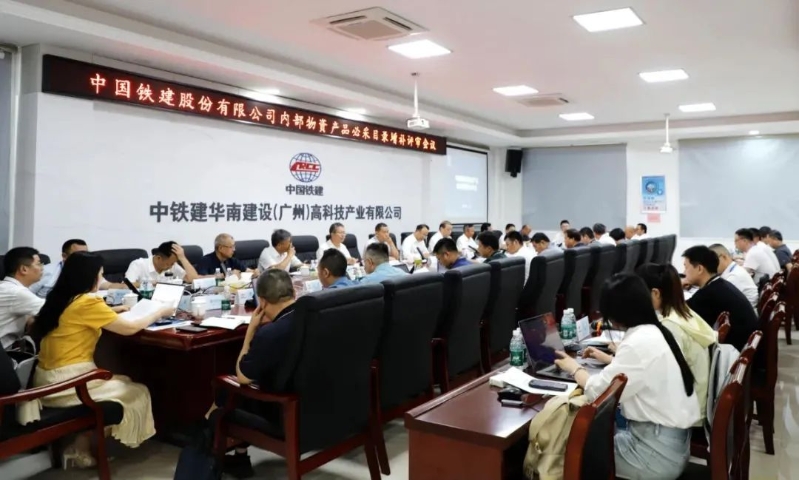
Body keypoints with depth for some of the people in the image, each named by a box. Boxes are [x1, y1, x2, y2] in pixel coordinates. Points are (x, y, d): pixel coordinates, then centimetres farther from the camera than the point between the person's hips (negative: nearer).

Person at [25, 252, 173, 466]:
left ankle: (81, 446, 16)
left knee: (121, 385, 20)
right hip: (66, 383, -9)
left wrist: (111, 311, 25)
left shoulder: (60, 298, 9)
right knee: (137, 392, 6)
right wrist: (160, 312, 1)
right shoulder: (87, 302, -17)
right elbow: (130, 328, -12)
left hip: (49, 379, 9)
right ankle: (79, 450, 13)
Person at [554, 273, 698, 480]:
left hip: (659, 452, -8)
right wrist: (608, 359, 29)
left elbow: (598, 391, -20)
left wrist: (574, 368, -2)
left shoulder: (639, 343, -23)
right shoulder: (655, 331, 4)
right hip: (674, 441, 9)